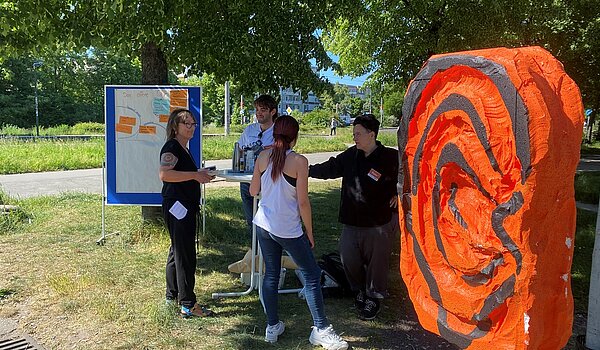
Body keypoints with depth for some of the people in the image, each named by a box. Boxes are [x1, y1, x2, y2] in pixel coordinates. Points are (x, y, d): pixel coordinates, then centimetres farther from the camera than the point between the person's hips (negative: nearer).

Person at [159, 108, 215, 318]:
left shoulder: (183, 148, 18)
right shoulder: (172, 147, -13)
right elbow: (164, 174, -29)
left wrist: (201, 176, 15)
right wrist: (195, 175, -27)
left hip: (185, 208, 11)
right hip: (177, 206, -11)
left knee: (177, 251, 18)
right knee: (185, 255, -8)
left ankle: (172, 296, 31)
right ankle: (188, 305, -1)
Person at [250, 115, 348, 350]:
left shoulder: (263, 157, 0)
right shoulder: (299, 161, -14)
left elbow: (253, 191, 8)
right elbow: (303, 202, -13)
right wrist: (309, 233, -3)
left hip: (264, 225, 5)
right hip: (288, 230, -5)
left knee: (270, 275, 17)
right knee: (312, 276, 7)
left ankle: (272, 326, 25)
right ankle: (321, 330, 11)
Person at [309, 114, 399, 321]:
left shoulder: (390, 158, -9)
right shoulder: (351, 156, 4)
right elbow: (330, 168, 6)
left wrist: (399, 194, -5)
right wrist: (307, 170, -4)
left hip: (380, 222, -4)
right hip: (352, 220, 5)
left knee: (377, 260, 4)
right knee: (348, 257, 5)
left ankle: (373, 297, 27)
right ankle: (360, 290, 33)